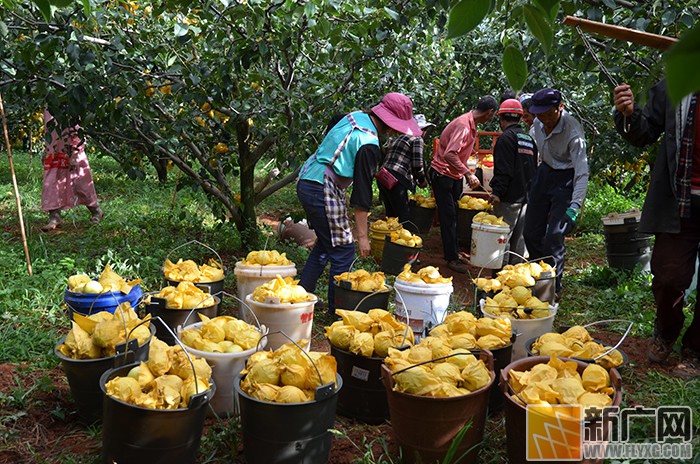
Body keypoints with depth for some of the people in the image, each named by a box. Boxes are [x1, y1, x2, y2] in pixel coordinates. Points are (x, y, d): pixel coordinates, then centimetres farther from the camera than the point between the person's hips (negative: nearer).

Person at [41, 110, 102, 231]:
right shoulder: (48, 111, 8)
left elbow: (79, 134, -15)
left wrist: (74, 155, -19)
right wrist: (47, 153, 21)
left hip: (71, 156, -6)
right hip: (54, 156, 6)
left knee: (81, 184, 2)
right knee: (51, 187, -1)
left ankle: (96, 211, 21)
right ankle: (54, 218, 5)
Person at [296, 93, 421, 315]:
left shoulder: (355, 117, 6)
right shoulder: (369, 145, -19)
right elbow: (362, 192, -18)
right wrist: (362, 235, -14)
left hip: (306, 183, 10)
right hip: (323, 191, -10)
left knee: (326, 243, 21)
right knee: (343, 250, -1)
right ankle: (336, 311, 7)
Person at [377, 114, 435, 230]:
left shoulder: (396, 138, 23)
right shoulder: (417, 139, -1)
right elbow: (417, 165, -8)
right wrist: (422, 180, 11)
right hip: (396, 180, -8)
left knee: (391, 216, 14)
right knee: (404, 217, -7)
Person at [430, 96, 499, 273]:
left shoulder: (471, 124, 8)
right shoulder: (463, 124, -24)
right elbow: (449, 154, -32)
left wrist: (467, 174, 16)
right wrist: (468, 174, -31)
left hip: (454, 175, 10)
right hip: (442, 174, -10)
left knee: (453, 216, 15)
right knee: (448, 217, -4)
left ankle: (454, 253, 24)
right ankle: (451, 258, 3)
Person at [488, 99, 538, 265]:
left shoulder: (506, 138, -10)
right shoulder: (530, 139, 16)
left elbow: (504, 170, -18)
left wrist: (497, 192, -19)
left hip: (509, 198, -8)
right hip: (526, 196, 8)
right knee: (519, 239, 12)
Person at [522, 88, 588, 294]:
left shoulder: (573, 131, -27)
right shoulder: (538, 123, -8)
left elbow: (582, 171, -30)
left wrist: (575, 206, -39)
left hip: (566, 178, -6)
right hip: (544, 172, 7)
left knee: (554, 235, -12)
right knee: (531, 232, 9)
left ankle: (553, 287, 2)